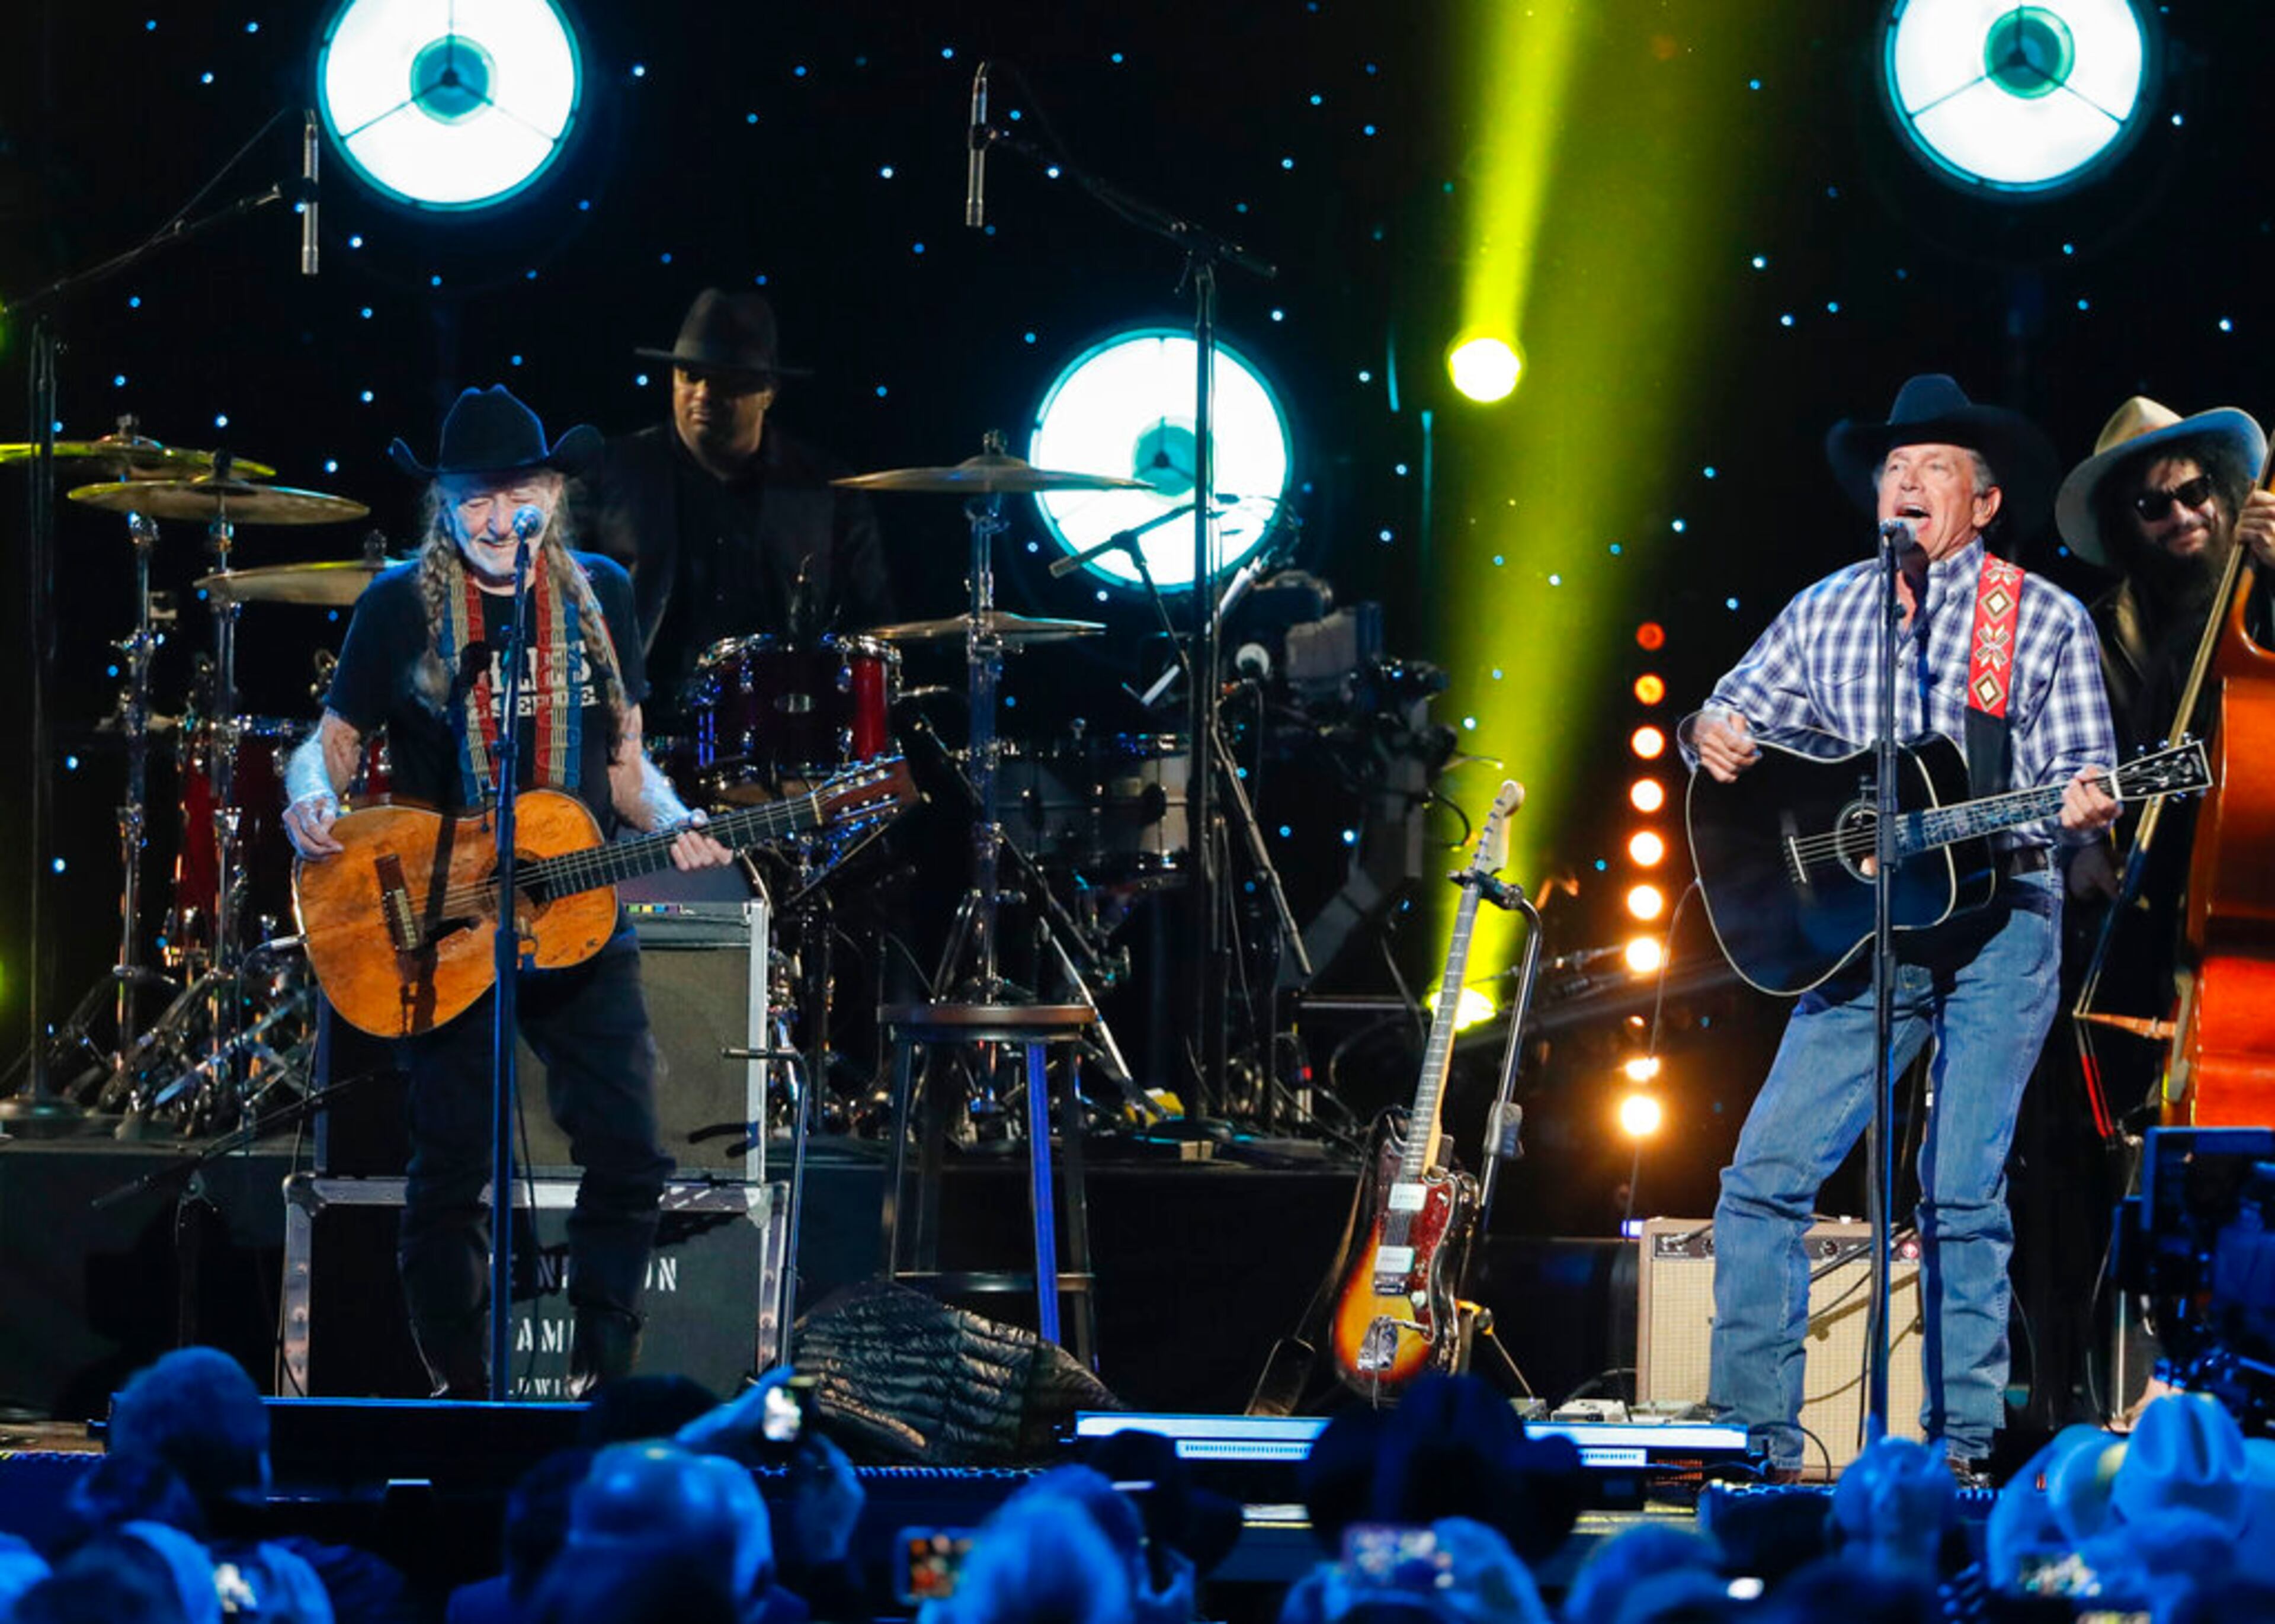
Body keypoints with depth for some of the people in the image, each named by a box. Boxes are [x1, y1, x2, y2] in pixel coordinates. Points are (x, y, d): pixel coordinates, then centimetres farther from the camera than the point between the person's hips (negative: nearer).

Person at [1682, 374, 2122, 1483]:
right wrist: (1713, 738, -5)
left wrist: (2081, 806, -22)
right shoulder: (1825, 613, 11)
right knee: (1766, 1174, -4)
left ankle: (1960, 1447, 0)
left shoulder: (2045, 620, 1)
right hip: (1862, 927, 4)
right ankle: (1755, 1435, 2)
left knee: (1961, 1194, -6)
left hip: (2000, 927, -4)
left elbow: (2084, 772, 1)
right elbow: (1736, 714, 19)